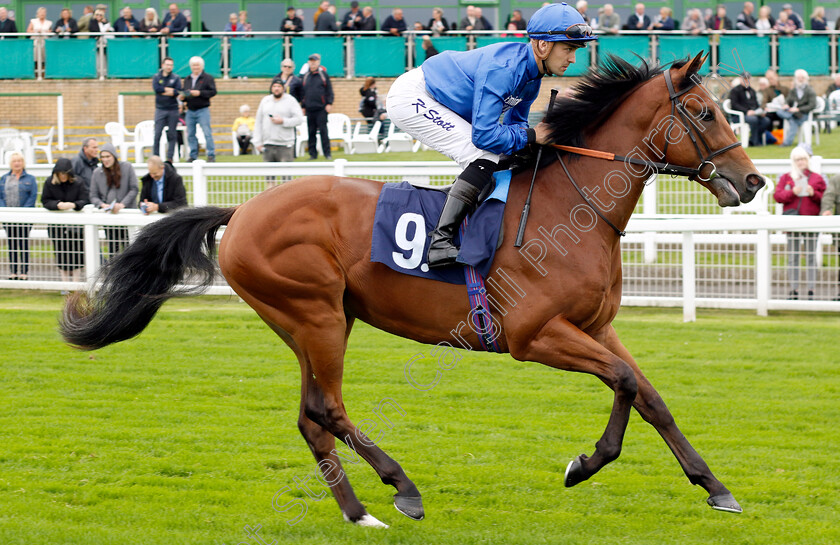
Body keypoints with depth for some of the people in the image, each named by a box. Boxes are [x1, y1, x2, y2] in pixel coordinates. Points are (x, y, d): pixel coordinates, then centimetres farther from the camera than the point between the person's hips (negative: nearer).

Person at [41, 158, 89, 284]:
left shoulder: (78, 183, -4)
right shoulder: (49, 183, 0)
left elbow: (84, 201, -9)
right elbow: (45, 201, -1)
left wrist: (73, 205, -30)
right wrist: (58, 205, -21)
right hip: (56, 224, 2)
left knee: (76, 253, -3)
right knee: (60, 253, 4)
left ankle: (76, 281, 5)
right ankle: (65, 283, 13)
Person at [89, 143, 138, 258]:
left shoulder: (127, 167, -2)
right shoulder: (97, 173, 4)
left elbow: (134, 189, -4)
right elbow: (93, 196, 5)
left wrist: (122, 204, -16)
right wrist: (102, 205, -15)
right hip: (108, 214, 3)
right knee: (112, 246, 4)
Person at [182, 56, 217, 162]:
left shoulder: (207, 78, 0)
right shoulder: (187, 79, 16)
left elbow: (213, 92, -8)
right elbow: (184, 93, 21)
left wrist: (199, 93, -18)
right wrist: (183, 97, -2)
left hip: (203, 110, -5)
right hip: (190, 110, 5)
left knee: (207, 133, -10)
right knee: (190, 134, 6)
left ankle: (211, 155, -8)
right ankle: (193, 156, 13)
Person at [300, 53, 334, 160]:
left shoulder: (323, 75, 3)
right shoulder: (306, 76, 13)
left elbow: (329, 90, 2)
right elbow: (302, 92, 16)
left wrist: (329, 103, -7)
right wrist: (303, 106, 13)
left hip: (321, 108, -4)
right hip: (310, 109, 4)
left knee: (323, 131, -6)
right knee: (311, 132, 4)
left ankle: (327, 153, -2)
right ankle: (313, 153, 9)